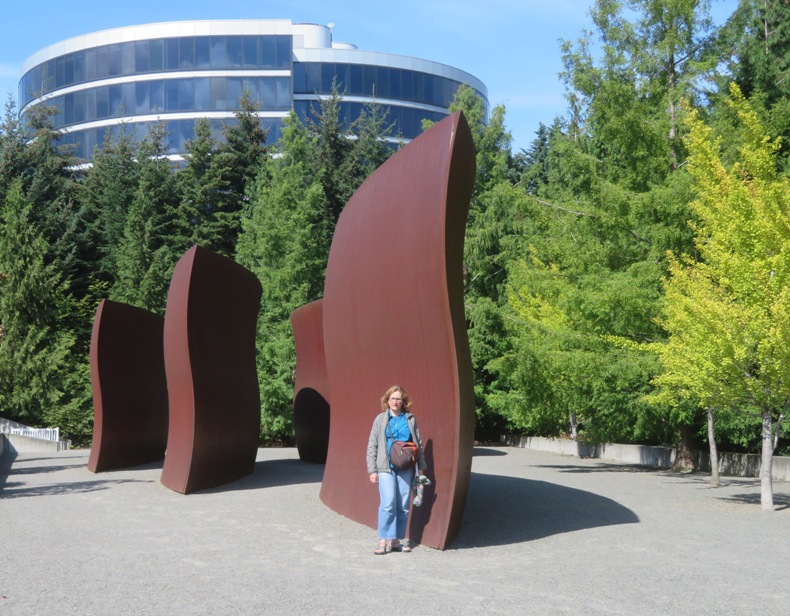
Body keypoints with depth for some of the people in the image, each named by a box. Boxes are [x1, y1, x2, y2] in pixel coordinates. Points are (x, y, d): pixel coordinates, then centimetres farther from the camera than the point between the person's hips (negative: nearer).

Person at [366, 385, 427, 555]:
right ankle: (383, 541, -8)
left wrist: (421, 467, 8)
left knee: (403, 506, 4)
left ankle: (397, 541, 14)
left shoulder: (410, 419, 9)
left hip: (406, 469, 2)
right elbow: (372, 446, 6)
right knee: (388, 503, -14)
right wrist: (372, 470, 0)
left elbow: (419, 444, 13)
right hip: (386, 468, -2)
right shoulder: (380, 419, 6)